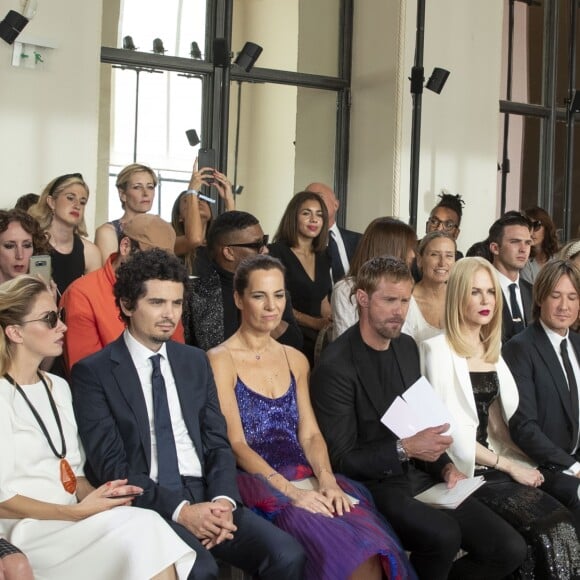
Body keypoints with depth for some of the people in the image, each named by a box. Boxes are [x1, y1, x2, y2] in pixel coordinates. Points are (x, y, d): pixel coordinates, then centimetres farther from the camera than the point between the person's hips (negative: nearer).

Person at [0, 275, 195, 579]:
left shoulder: (58, 386, 16)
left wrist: (94, 499, -4)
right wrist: (78, 512, -17)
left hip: (70, 521, 7)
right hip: (25, 531, -7)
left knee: (145, 529, -23)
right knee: (143, 528, -27)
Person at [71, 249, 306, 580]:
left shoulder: (195, 361, 16)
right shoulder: (94, 372, 0)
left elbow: (218, 443, 12)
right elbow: (110, 465, -7)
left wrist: (223, 499, -8)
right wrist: (179, 510, -17)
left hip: (204, 496, 5)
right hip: (144, 504, -4)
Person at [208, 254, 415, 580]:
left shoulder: (295, 359, 18)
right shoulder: (221, 360, 0)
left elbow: (310, 434, 10)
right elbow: (236, 445, -7)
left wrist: (326, 478, -10)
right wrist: (288, 490, -18)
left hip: (304, 477, 5)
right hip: (255, 483, -5)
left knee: (373, 548, -25)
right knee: (338, 547, -30)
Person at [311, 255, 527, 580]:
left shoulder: (408, 347, 9)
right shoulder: (335, 367, -16)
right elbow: (341, 459, -14)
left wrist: (444, 466, 1)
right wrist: (404, 449, -24)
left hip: (419, 477, 7)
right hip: (373, 485, -7)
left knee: (511, 549, -6)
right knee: (443, 536, -33)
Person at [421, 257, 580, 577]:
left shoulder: (491, 349, 14)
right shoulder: (438, 350, -8)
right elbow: (450, 429, -12)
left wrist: (526, 461, 2)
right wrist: (509, 466, -10)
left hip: (492, 463, 6)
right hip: (462, 470, -6)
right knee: (543, 530, -22)